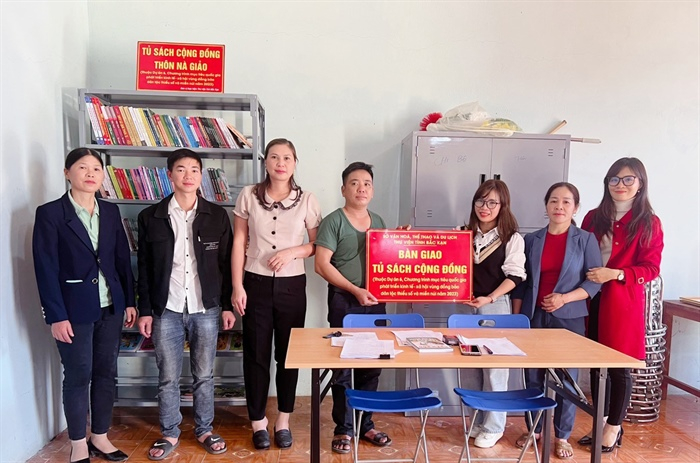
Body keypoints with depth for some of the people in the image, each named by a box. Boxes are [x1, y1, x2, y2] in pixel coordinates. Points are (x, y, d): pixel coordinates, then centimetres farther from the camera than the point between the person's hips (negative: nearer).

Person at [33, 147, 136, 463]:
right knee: (78, 377, 7)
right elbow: (46, 269, -10)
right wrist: (56, 315, -14)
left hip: (110, 307, 4)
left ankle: (100, 438, 29)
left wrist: (129, 301, 6)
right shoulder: (50, 213, -7)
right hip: (75, 310, -4)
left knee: (106, 374, 12)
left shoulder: (111, 212, 7)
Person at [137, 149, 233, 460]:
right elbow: (144, 268, 4)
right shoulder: (150, 217, 1)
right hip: (166, 310, 0)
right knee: (168, 378, 9)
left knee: (204, 376, 10)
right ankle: (169, 434, 28)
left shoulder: (217, 215, 0)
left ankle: (204, 430, 28)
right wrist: (145, 310, 1)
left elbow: (226, 263, 3)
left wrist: (227, 305, 1)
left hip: (206, 309, 0)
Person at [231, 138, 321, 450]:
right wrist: (237, 286, -4)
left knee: (289, 353, 10)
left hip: (292, 285, 0)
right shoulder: (249, 196, -1)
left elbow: (319, 244, 4)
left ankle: (283, 421, 28)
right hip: (257, 284, 0)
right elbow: (239, 243, 1)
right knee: (256, 353, 8)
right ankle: (258, 421, 26)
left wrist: (292, 252, -14)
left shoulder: (307, 200, -1)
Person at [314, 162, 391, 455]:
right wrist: (355, 290, -17)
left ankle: (365, 424, 28)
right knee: (343, 366, 4)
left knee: (371, 366, 12)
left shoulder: (378, 221, 12)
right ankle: (343, 428, 19)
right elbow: (322, 265, -12)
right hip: (344, 302, -5)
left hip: (375, 301, 5)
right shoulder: (333, 221, -6)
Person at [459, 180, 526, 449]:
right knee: (470, 366, 10)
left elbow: (514, 275, -9)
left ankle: (493, 426, 18)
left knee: (494, 367, 2)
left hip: (497, 306, -4)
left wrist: (489, 298, -19)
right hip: (468, 305, 5)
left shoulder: (511, 238, -4)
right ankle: (477, 420, 27)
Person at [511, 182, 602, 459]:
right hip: (534, 317, 2)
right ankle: (534, 429, 25)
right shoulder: (531, 240, 5)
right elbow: (521, 283, 6)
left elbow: (595, 281, -4)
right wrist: (516, 317, 2)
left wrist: (565, 298, -18)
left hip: (569, 318, -2)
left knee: (566, 378, 5)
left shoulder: (586, 240, -1)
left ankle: (562, 437, 21)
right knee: (533, 376, 9)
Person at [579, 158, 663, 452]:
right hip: (593, 299, 4)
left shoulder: (649, 223, -3)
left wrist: (615, 274, -20)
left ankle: (614, 427, 23)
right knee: (596, 363, 11)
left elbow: (651, 268, -7)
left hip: (624, 302, -3)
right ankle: (601, 422, 28)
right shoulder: (594, 218, 8)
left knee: (619, 366, 5)